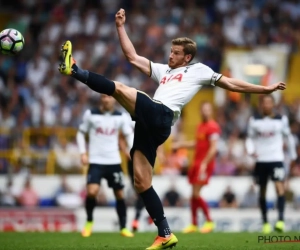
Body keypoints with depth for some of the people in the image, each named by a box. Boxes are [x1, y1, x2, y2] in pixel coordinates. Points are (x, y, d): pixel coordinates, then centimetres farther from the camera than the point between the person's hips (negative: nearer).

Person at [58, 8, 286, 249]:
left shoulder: (198, 70, 17)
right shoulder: (163, 69, 33)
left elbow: (231, 84, 20)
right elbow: (133, 57, 32)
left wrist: (265, 89, 18)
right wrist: (121, 27, 28)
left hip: (161, 116, -7)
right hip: (150, 122, 7)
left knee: (120, 88, -23)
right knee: (141, 182, 0)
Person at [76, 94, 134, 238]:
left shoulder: (120, 117, 2)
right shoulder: (91, 114, -3)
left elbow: (129, 134, 10)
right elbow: (80, 133, 7)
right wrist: (83, 153, -3)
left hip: (114, 161, 2)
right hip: (96, 161, -2)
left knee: (120, 194, 5)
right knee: (92, 192, -19)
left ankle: (123, 228, 18)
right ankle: (89, 222, 6)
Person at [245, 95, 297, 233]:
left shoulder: (281, 119, 3)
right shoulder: (254, 120, 4)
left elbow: (289, 137, 14)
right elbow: (250, 138, 9)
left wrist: (293, 156, 17)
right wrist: (251, 150, -10)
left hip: (276, 159, -2)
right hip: (260, 160, 2)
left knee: (279, 186, -19)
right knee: (262, 191, 9)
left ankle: (281, 219, -26)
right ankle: (265, 222, 20)